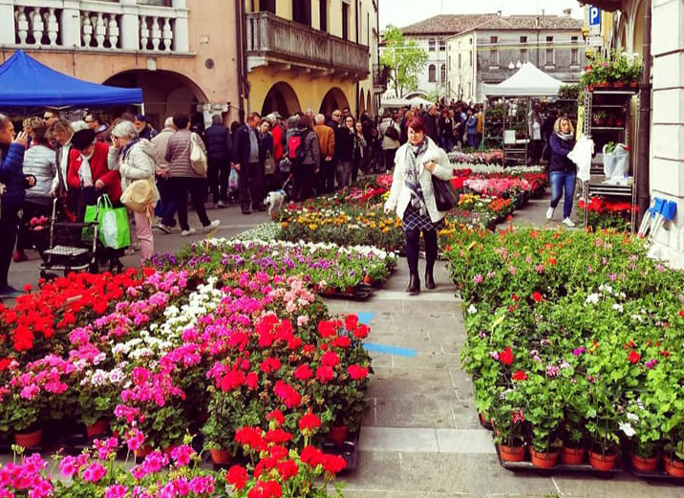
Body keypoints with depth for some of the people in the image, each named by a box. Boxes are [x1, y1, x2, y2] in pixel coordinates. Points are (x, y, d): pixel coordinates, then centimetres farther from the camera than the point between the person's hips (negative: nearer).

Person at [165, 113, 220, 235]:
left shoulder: (172, 138, 0)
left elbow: (167, 157, 6)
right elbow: (203, 152, -5)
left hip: (175, 174, 1)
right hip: (193, 174, -1)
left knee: (180, 202, 6)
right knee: (198, 200, 10)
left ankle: (185, 228, 8)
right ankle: (206, 224, 21)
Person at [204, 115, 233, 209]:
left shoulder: (207, 131, 2)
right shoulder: (225, 130, -4)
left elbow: (205, 146, 1)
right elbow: (229, 145, -9)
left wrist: (206, 158, 6)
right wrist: (231, 157, -6)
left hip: (212, 158, 2)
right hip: (223, 158, -2)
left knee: (213, 180, 8)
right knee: (224, 179, 7)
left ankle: (215, 201, 7)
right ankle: (222, 199, -3)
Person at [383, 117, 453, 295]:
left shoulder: (435, 152, -3)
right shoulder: (402, 152, 7)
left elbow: (449, 174, -1)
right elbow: (397, 179, 12)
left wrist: (435, 169, -20)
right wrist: (391, 202, 10)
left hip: (430, 205, -1)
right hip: (410, 204, 2)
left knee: (431, 238, 9)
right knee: (411, 238, -6)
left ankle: (429, 273, 26)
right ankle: (413, 277, -3)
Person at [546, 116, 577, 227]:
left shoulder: (572, 138, 12)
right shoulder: (554, 137, 1)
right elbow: (558, 150, -14)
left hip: (570, 171, 3)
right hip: (557, 170, -3)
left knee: (569, 195, 0)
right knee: (556, 194, -11)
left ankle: (566, 217, 14)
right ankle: (552, 207, 23)